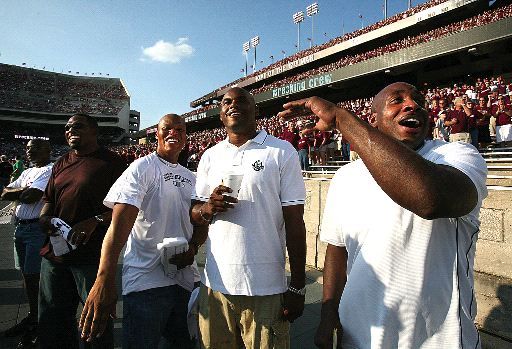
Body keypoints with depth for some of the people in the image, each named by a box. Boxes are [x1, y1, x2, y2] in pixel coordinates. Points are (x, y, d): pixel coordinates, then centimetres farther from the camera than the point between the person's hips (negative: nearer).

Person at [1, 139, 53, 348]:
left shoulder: (50, 170, -11)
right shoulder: (27, 172, 18)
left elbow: (31, 197, -20)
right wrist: (24, 190, -7)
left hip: (37, 229, -9)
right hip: (20, 227, 9)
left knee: (35, 276, -3)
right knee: (26, 274, 17)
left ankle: (38, 325, 11)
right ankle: (32, 317, 32)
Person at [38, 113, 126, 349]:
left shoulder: (111, 162, -5)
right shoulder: (61, 164, 15)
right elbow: (48, 198, 21)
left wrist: (94, 221, -22)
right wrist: (44, 216, 0)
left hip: (92, 255, -6)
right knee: (51, 320, 19)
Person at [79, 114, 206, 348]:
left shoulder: (191, 178, 12)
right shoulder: (142, 168, -8)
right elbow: (120, 221, -20)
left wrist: (193, 247, -8)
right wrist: (104, 280, -31)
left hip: (185, 279, 7)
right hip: (146, 282, -6)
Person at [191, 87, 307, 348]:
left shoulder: (282, 152, -4)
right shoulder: (210, 156, 8)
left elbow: (294, 221, -6)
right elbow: (194, 214, 13)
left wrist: (298, 287, -7)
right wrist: (208, 208, -11)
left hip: (265, 288, -3)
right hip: (215, 284, 4)